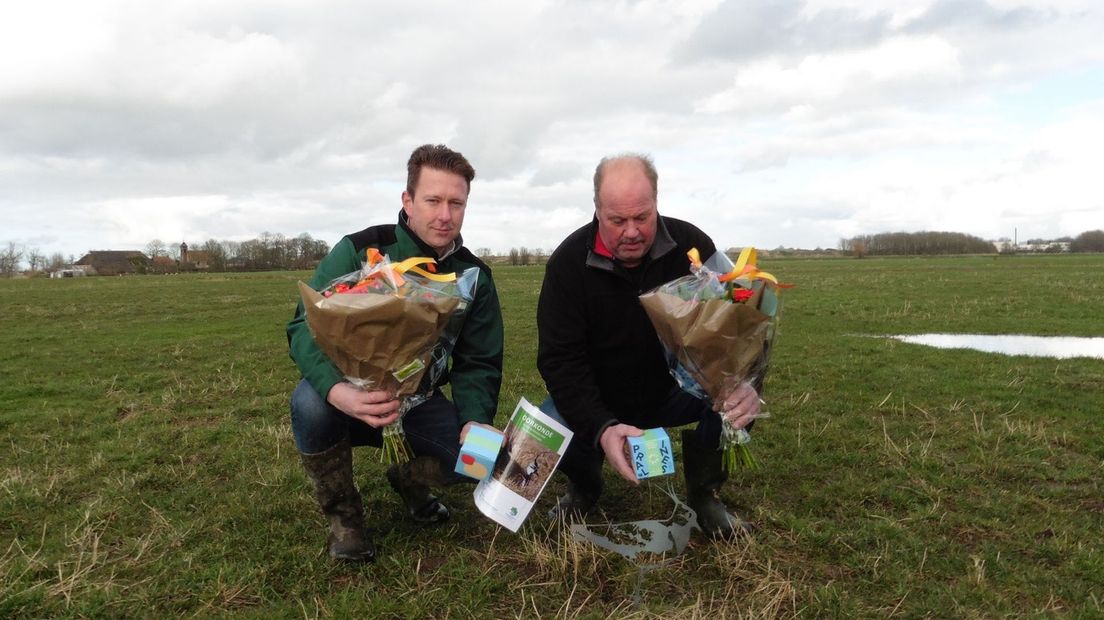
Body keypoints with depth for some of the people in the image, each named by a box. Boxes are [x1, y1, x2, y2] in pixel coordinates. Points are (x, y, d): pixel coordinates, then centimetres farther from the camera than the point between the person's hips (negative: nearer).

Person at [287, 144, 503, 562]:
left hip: (419, 399, 3)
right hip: (350, 394, -2)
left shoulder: (474, 275, -4)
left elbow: (479, 363, -2)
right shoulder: (360, 250, -15)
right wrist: (338, 391, -45)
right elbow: (305, 327, -23)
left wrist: (475, 420, -25)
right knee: (310, 403, -35)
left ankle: (408, 479, 17)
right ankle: (342, 513, -5)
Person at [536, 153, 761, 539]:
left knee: (736, 399, -28)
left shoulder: (691, 246, -12)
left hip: (674, 389, 1)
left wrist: (744, 385, -35)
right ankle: (585, 485, 9)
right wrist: (601, 427, -37)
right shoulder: (569, 262, -16)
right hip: (595, 402, -1)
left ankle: (703, 492, 3)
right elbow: (560, 359, -21)